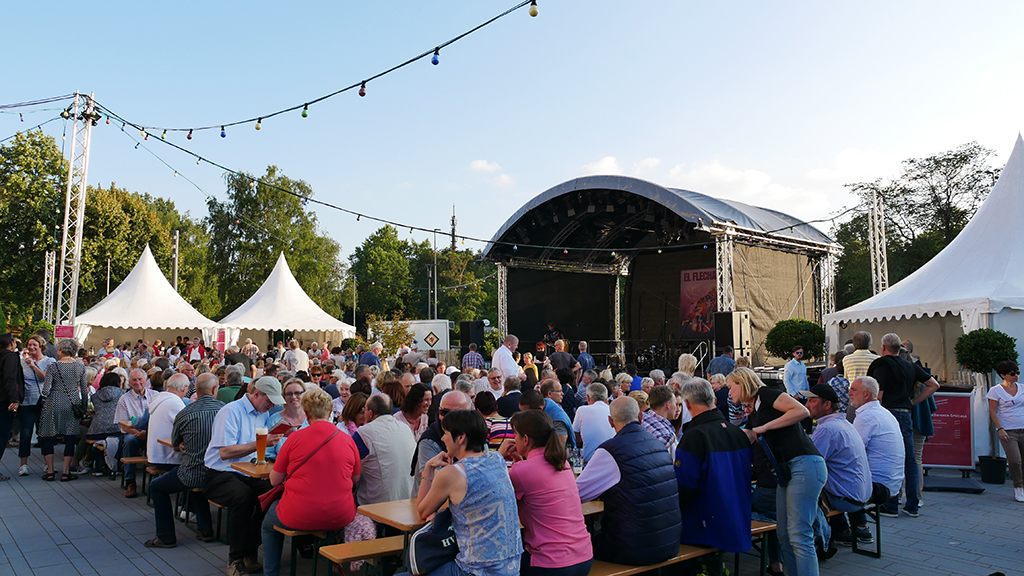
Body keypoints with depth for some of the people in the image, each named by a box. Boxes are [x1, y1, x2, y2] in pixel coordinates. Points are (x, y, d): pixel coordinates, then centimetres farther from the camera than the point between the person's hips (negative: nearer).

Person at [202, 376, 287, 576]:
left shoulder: (264, 414, 15)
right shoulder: (231, 411, -9)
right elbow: (225, 452, -18)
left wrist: (273, 439, -6)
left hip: (248, 476, 6)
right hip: (219, 476, -6)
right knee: (244, 495, -36)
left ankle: (249, 552, -10)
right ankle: (236, 559, -20)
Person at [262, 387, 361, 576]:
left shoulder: (295, 438, -8)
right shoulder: (348, 440, -2)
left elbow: (274, 481, 1)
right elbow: (355, 479, 10)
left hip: (300, 518, -1)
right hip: (340, 518, 2)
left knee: (269, 524, 30)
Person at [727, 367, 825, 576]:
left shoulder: (766, 394, -2)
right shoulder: (752, 417, 23)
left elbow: (802, 411, -15)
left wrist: (765, 427, -13)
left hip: (804, 465, -10)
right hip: (785, 471, 10)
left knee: (799, 536, -12)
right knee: (784, 537, 9)